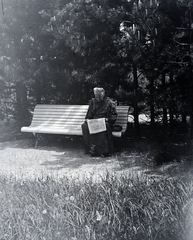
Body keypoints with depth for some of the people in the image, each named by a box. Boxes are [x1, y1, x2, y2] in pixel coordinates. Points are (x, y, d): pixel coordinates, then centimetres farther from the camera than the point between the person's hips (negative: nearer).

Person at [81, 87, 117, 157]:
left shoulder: (109, 103, 4)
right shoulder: (92, 102, 15)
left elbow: (114, 116, 3)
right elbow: (89, 115, 21)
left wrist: (107, 119, -15)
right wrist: (87, 120, 0)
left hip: (105, 122, -3)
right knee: (85, 126, -28)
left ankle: (105, 150, -35)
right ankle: (92, 147, -33)